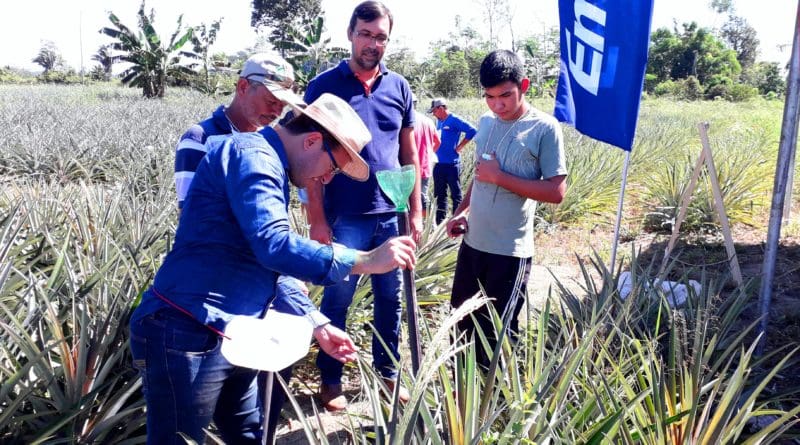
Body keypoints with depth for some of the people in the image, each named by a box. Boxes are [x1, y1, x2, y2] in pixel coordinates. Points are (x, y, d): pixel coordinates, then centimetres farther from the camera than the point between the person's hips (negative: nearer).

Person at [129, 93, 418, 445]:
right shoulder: (253, 155, -14)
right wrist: (365, 260, -24)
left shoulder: (267, 165, 17)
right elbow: (273, 247, -29)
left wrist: (316, 322, 15)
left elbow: (267, 269, 21)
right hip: (188, 336, -10)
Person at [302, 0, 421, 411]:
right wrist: (317, 219, -10)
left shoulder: (399, 87, 7)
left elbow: (409, 153, 11)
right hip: (344, 218, -3)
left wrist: (415, 210, 7)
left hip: (392, 215, 4)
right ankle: (331, 380, 24)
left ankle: (388, 372, 30)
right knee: (337, 300, 7)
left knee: (390, 298, 13)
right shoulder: (324, 86, -4)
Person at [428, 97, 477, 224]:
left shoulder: (454, 120, -11)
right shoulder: (439, 121, 12)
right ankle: (440, 222, 22)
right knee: (440, 194, 14)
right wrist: (435, 149, 11)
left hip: (452, 164, -8)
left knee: (455, 194, 0)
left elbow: (472, 131, -19)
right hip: (438, 164, 8)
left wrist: (459, 147, -14)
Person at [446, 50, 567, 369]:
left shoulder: (544, 129, -12)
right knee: (464, 322, 19)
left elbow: (556, 192, -16)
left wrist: (500, 176, -18)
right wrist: (462, 211, 5)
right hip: (472, 242, 7)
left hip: (510, 250, -7)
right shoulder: (486, 122, 7)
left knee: (499, 333, 5)